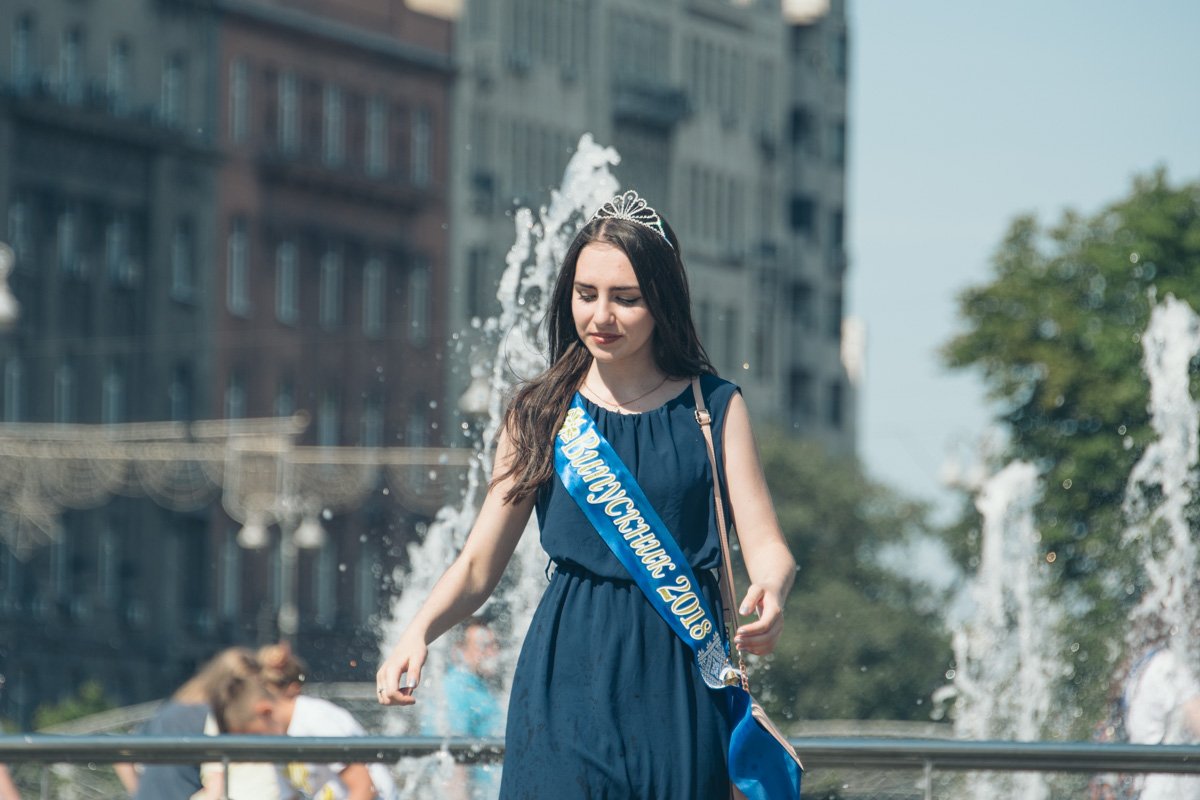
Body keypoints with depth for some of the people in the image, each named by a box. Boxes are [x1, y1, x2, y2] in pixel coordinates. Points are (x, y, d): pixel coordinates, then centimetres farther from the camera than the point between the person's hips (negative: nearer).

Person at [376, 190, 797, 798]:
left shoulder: (714, 406, 5)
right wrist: (419, 630, -14)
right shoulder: (541, 413, 7)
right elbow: (479, 564, 5)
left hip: (679, 675, 0)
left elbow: (766, 547, -1)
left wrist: (769, 595, -25)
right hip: (569, 676, 0)